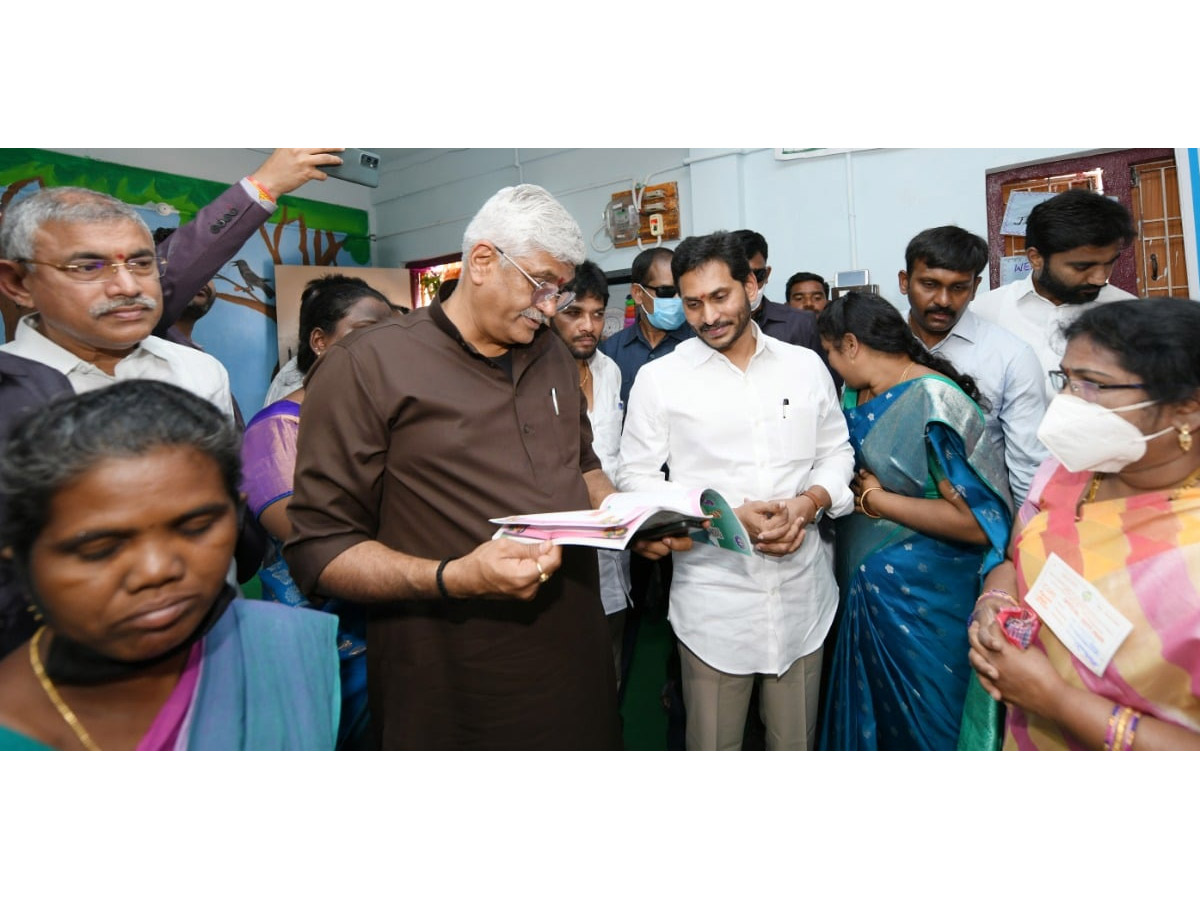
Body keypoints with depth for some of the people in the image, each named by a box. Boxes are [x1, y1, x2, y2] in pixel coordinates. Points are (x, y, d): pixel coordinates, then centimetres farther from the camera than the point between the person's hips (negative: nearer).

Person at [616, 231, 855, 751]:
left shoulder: (805, 366, 6)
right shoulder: (658, 378, -3)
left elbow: (836, 453, 12)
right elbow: (636, 479, -4)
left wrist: (807, 502, -10)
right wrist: (729, 516, -15)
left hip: (802, 592, 3)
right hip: (713, 598, -2)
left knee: (796, 743, 18)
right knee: (713, 746, 12)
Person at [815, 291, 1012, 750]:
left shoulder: (933, 402, -22)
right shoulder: (856, 394, 2)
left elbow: (978, 522, -25)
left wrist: (876, 500, -18)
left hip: (919, 598, -7)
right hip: (863, 583, 7)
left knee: (917, 721, 14)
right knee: (866, 708, 23)